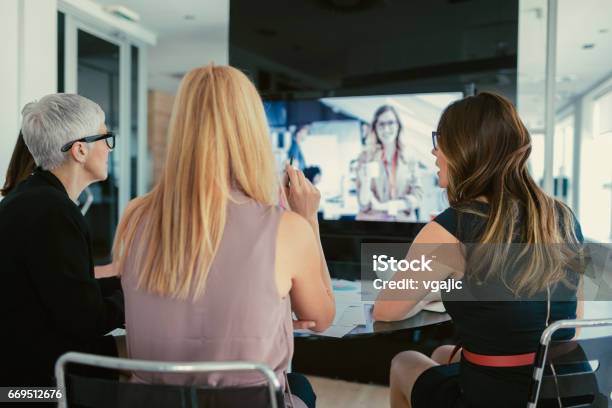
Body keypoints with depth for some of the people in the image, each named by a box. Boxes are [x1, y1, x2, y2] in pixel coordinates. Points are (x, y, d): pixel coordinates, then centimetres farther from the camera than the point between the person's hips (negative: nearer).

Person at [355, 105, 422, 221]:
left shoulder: (409, 157, 3)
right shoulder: (366, 156, -5)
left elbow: (417, 194, -2)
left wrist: (395, 205, -17)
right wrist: (366, 182, -28)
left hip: (403, 219, 2)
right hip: (372, 218, -2)